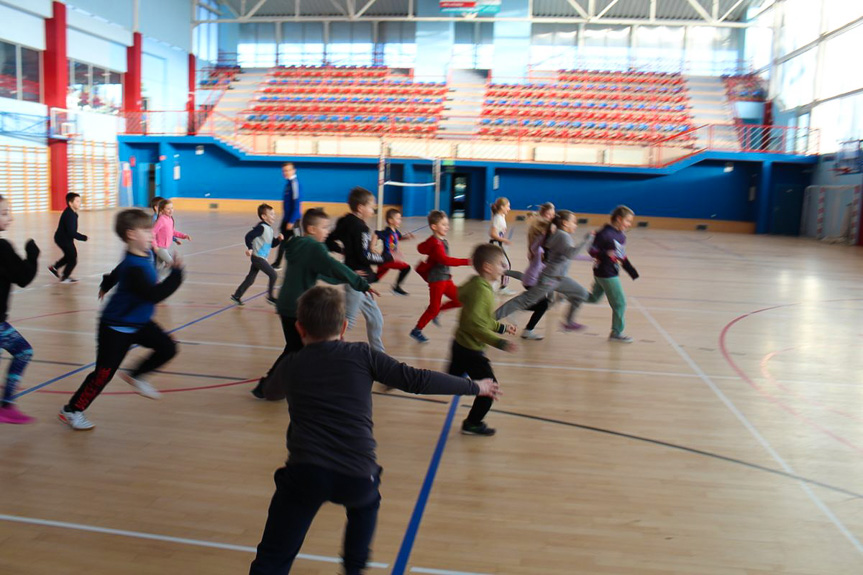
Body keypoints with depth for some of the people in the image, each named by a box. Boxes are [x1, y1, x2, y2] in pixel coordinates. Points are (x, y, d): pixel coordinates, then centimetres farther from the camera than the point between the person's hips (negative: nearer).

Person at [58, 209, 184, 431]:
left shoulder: (144, 255, 1)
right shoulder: (134, 267, -29)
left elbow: (118, 271, 21)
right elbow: (154, 294, -37)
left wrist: (106, 284, 39)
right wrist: (176, 274, -35)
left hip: (139, 323, 9)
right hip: (116, 328, -9)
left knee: (168, 348, -2)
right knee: (104, 373, -2)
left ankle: (135, 377, 19)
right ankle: (71, 411, 17)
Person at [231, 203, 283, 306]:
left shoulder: (269, 228, 13)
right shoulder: (261, 227, -16)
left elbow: (272, 244, 18)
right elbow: (249, 236, -24)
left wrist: (278, 239, 1)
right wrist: (250, 248, -30)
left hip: (261, 258, 9)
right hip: (258, 257, -9)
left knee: (250, 279, 13)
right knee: (273, 275, -7)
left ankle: (236, 296, 21)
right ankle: (270, 297, 4)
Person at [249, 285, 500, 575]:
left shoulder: (290, 365, 11)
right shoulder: (361, 355, 6)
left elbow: (270, 392, 34)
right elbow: (416, 380, 4)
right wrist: (474, 386, 12)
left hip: (305, 473, 0)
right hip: (357, 478, 1)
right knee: (366, 502, 36)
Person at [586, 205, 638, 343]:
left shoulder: (621, 235, 8)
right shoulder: (605, 233, -20)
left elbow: (622, 256, 17)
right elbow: (591, 249, -20)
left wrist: (631, 269, 15)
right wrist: (605, 255, -32)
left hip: (612, 273, 9)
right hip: (606, 274, -9)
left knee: (593, 298, 22)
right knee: (619, 303, 1)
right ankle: (616, 333, 15)